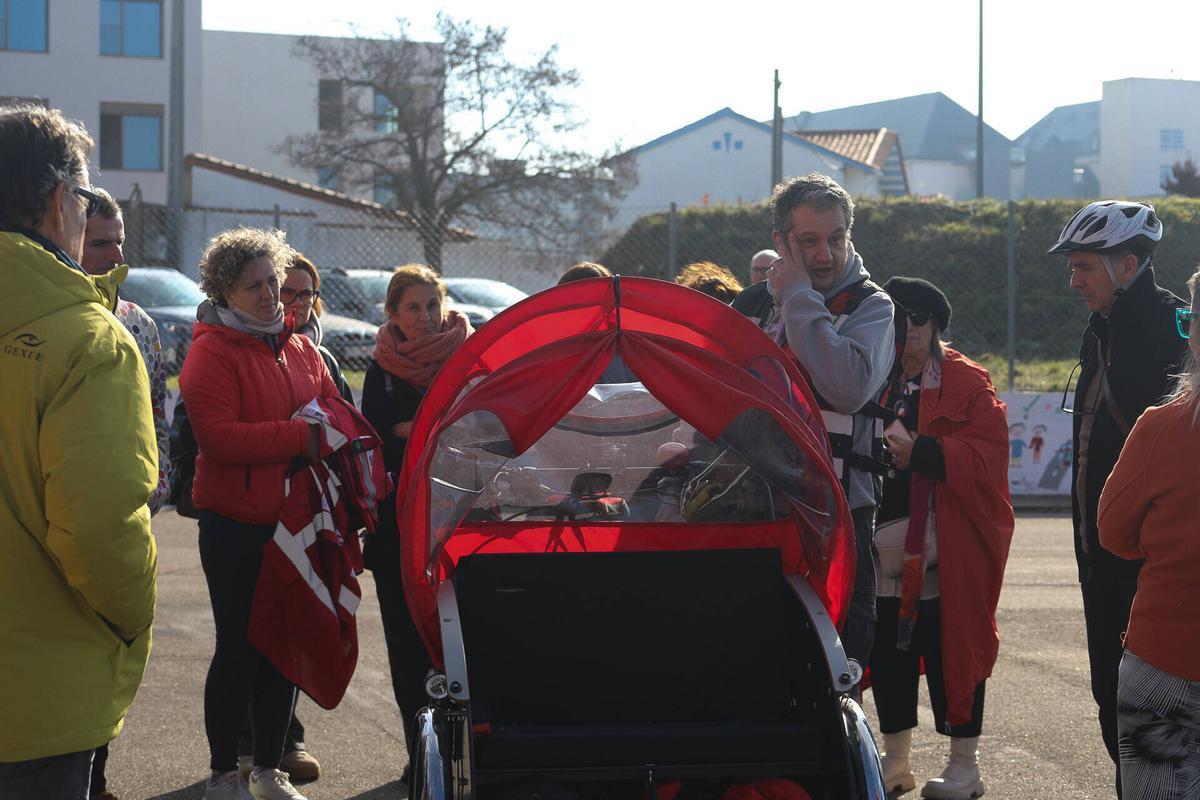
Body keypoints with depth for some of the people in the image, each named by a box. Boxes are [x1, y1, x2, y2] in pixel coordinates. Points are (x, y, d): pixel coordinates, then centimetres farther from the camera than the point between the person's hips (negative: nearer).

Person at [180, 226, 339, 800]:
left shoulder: (299, 349, 12)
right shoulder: (211, 352, -10)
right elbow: (218, 436, -20)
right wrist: (299, 437, -22)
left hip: (296, 520, 7)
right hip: (236, 526, -7)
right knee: (239, 649, -1)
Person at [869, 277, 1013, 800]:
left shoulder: (968, 385, -1)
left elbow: (983, 459, -13)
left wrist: (916, 451, -20)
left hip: (945, 553, -4)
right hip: (883, 548, 5)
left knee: (951, 652, 1)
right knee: (887, 654, 11)